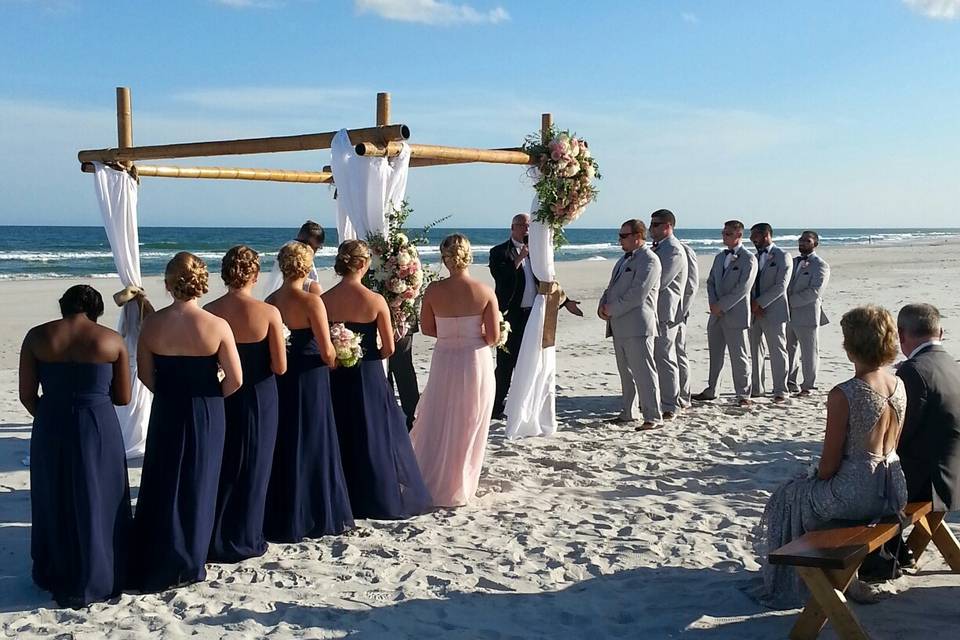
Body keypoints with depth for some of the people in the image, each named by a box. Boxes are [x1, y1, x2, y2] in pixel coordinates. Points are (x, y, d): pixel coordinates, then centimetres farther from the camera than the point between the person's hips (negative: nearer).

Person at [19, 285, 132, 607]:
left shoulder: (37, 337, -2)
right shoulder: (112, 340, -4)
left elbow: (27, 395, 0)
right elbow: (123, 397, 0)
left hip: (51, 429, 2)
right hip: (99, 429, -1)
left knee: (55, 505, 18)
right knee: (97, 504, 13)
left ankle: (56, 579, 30)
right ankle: (96, 581, 21)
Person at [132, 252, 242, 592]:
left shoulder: (152, 324, -8)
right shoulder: (217, 326, -14)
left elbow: (145, 374, 1)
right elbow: (235, 380, -12)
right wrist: (211, 396, 5)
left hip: (165, 411, 2)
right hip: (205, 413, -2)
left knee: (161, 487, 15)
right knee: (197, 487, 11)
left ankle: (153, 567, 22)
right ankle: (187, 566, 21)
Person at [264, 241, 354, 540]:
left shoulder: (271, 301, 2)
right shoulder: (311, 301, -17)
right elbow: (327, 351, -16)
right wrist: (334, 364, 4)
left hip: (280, 379, 6)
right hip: (309, 380, -6)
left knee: (283, 445, 16)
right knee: (311, 446, 6)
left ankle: (280, 516, 26)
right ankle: (316, 515, 15)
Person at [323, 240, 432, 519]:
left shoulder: (325, 300, -7)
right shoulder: (376, 301, -14)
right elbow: (389, 348, -9)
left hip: (336, 377, 3)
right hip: (369, 377, -2)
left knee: (341, 436, 16)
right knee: (376, 435, 12)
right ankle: (385, 497, 19)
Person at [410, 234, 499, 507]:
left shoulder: (434, 290, -10)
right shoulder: (485, 292, -12)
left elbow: (428, 329, 0)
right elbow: (493, 337, -10)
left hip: (444, 361, 1)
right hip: (476, 362, -1)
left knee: (438, 424, 17)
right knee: (469, 427, 14)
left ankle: (430, 482, 24)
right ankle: (459, 487, 24)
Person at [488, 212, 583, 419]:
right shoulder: (499, 252, -2)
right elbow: (501, 278, -18)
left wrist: (565, 301, 13)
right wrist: (519, 259, -21)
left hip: (533, 315, 6)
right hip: (511, 315, -6)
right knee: (506, 364, -2)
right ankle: (497, 408, 7)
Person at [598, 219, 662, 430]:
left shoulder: (649, 260, -10)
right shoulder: (625, 259, 20)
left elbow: (638, 294, -19)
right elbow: (612, 286, 23)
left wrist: (612, 309, -14)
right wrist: (603, 305, 4)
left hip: (637, 326, -9)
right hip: (620, 326, 9)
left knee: (643, 372, -8)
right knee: (626, 373, 14)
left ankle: (653, 417, -5)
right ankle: (626, 413, 22)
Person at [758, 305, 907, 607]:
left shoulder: (843, 395, -22)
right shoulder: (899, 386, 0)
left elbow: (830, 463, -16)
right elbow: (890, 445, 11)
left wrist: (818, 479, 5)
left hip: (856, 495, -7)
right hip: (894, 491, 7)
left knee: (787, 498, 20)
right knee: (816, 489, 34)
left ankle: (787, 588, 31)